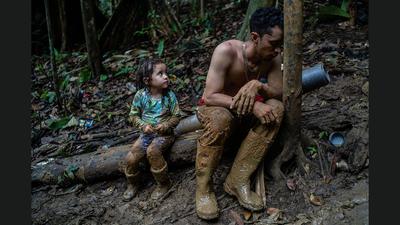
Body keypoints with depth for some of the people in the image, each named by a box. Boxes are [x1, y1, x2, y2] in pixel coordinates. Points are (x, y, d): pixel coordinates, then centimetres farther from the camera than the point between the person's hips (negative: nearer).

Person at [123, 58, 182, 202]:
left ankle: (163, 183, -11)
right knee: (130, 158, -12)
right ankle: (132, 184, 19)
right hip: (146, 133, 3)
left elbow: (176, 116, -3)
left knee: (152, 151, -32)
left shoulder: (169, 95, -8)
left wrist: (165, 125, -20)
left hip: (164, 134, -3)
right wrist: (143, 125, -15)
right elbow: (133, 115, 2)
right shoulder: (140, 95, -7)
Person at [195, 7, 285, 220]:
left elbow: (279, 94, -14)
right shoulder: (226, 51, -27)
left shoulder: (273, 57, -13)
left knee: (275, 108, -24)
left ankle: (237, 180, -23)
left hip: (246, 109, 5)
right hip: (214, 107, -5)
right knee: (220, 118, -39)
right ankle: (203, 186, -20)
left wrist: (258, 86, -36)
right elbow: (210, 96, -30)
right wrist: (252, 105, -40)